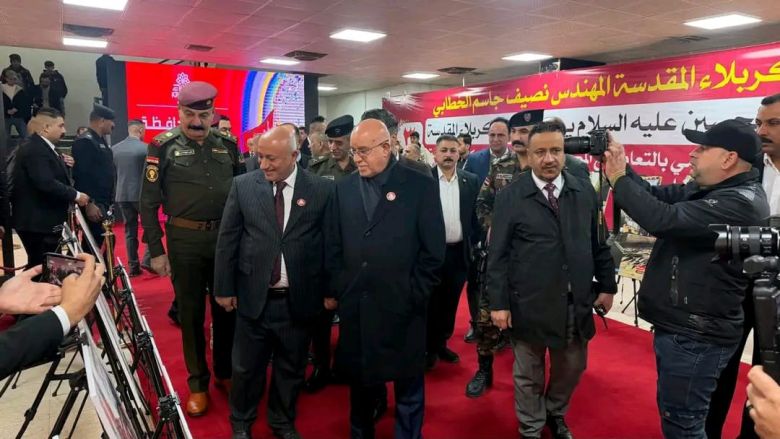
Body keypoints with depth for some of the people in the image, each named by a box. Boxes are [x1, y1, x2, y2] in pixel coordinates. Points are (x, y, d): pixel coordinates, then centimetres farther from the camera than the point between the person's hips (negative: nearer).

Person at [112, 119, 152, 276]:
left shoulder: (114, 149, 5)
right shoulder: (145, 148, -11)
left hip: (122, 195, 5)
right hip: (142, 194, -5)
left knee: (130, 231, 10)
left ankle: (133, 266, 13)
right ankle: (147, 260, 0)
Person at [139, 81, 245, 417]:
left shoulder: (228, 145, 4)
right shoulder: (163, 146, -4)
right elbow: (148, 202, -3)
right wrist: (156, 250, -6)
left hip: (227, 237, 3)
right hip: (185, 240, -2)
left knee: (227, 307, 13)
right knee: (191, 312, 9)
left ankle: (226, 372, 32)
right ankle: (198, 382, 25)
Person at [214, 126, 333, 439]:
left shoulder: (321, 189, -6)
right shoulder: (243, 185, -2)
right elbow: (227, 239, 1)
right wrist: (224, 288, 1)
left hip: (298, 300, 0)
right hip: (253, 296, 1)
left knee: (291, 369, 17)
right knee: (246, 367, 15)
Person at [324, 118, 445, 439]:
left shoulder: (421, 186, -6)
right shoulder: (344, 188, 5)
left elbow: (433, 249, -7)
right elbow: (333, 245, 9)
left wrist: (415, 295, -8)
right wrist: (334, 290, 7)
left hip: (402, 306, -3)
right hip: (354, 304, 3)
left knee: (408, 383, 13)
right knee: (359, 378, 18)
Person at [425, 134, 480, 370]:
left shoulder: (471, 181, 4)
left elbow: (475, 215, 8)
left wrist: (473, 243, 2)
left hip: (459, 251, 3)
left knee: (450, 303, 14)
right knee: (431, 302, 8)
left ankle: (442, 343, 31)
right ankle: (430, 347, 23)